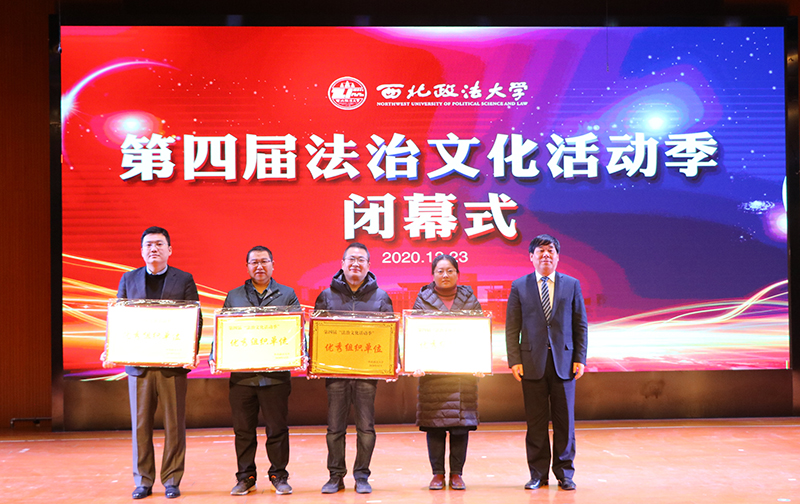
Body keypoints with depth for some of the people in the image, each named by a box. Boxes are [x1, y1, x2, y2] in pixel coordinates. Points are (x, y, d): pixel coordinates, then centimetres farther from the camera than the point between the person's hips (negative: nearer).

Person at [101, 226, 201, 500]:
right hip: (138, 363, 2)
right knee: (140, 424, 5)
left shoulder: (184, 280, 5)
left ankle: (172, 480, 11)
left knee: (174, 424, 2)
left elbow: (195, 320, 1)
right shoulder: (129, 279, 11)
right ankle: (142, 481, 15)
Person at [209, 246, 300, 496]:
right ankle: (245, 477, 16)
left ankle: (279, 476, 14)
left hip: (276, 374, -1)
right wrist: (215, 356, -4)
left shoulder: (287, 295, 9)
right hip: (241, 374, 2)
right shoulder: (234, 297, 13)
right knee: (243, 429, 6)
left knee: (277, 428, 3)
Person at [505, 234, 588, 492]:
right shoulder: (519, 286, 5)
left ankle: (565, 473, 15)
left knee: (564, 420, 4)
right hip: (532, 363, 0)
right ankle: (538, 474, 13)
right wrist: (514, 361, -4)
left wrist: (580, 359, 0)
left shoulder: (572, 285, 7)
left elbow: (580, 325, 7)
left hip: (563, 362, 1)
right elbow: (512, 328, 4)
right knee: (535, 422, 3)